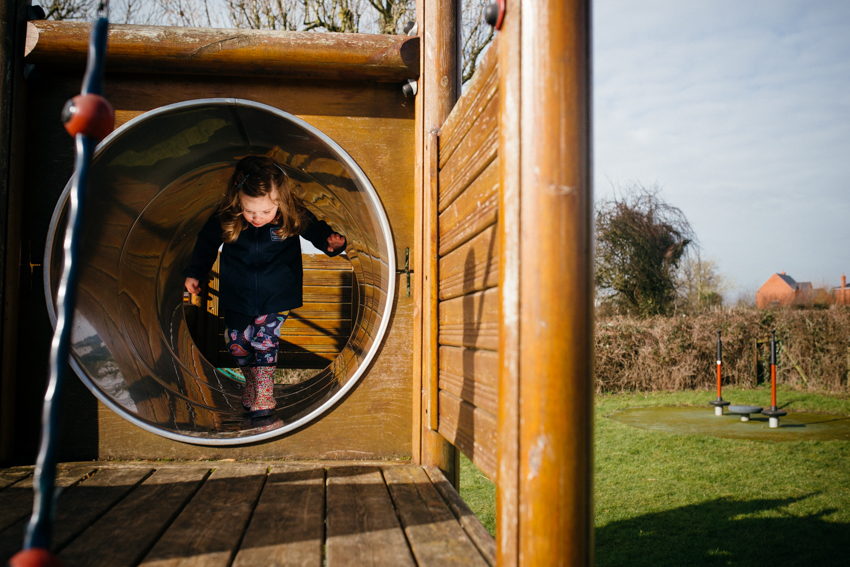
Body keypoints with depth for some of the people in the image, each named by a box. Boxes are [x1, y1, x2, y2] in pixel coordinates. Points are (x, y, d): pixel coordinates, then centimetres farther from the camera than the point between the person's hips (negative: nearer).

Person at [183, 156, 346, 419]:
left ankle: (263, 397, 9)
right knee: (237, 343, 10)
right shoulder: (224, 218, -17)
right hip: (237, 296, 2)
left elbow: (317, 230, -1)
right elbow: (207, 241, 2)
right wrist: (194, 273, 7)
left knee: (265, 343, -8)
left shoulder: (294, 217, -20)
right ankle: (250, 380, 39)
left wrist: (331, 242, -22)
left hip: (276, 298, -2)